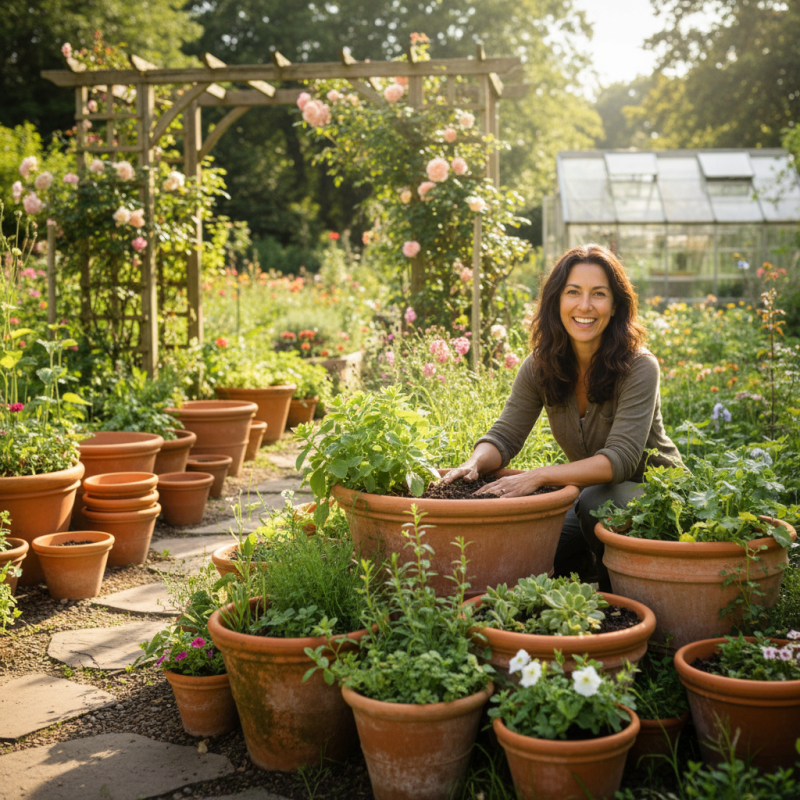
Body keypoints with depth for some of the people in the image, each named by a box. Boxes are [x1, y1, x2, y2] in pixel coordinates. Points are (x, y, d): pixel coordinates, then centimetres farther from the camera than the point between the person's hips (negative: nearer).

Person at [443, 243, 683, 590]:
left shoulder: (639, 367, -22)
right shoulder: (539, 367, -7)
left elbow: (620, 458, -31)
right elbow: (505, 436, -9)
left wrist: (539, 476, -43)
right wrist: (474, 464, -33)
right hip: (590, 492, 4)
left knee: (596, 502, -34)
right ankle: (597, 563, 10)